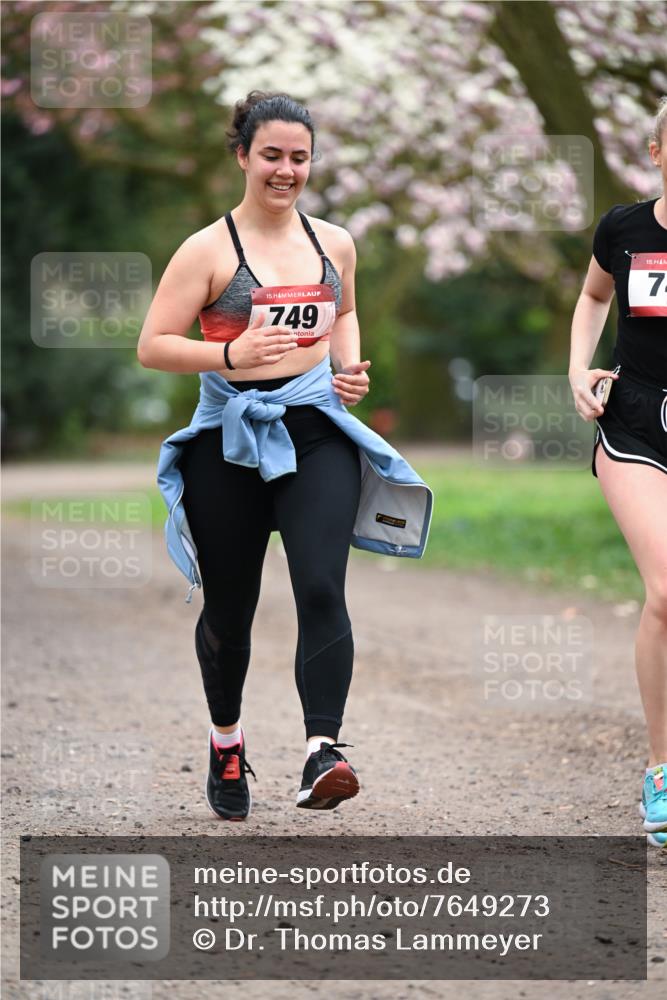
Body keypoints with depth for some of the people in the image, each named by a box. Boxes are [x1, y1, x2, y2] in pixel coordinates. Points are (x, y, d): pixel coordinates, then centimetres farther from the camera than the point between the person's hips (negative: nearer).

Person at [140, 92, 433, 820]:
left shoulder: (333, 243, 9)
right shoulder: (208, 250, -5)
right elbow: (152, 346, -7)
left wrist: (350, 366, 8)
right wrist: (232, 354, -22)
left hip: (317, 433, 2)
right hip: (230, 439, -2)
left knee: (322, 591, -18)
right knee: (229, 608, 10)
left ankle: (322, 753, -24)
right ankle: (226, 742, 35)